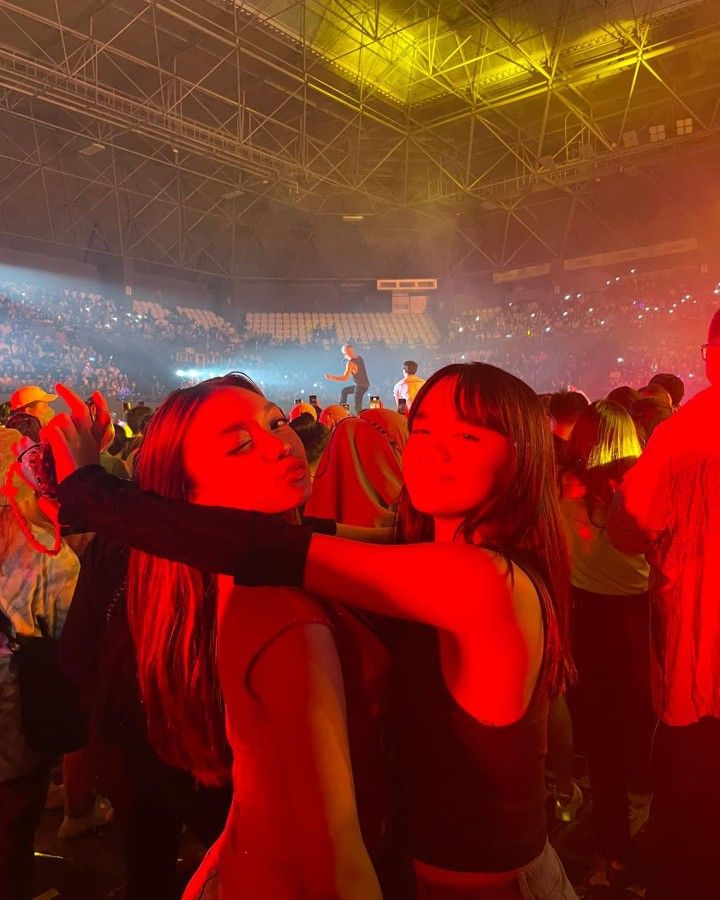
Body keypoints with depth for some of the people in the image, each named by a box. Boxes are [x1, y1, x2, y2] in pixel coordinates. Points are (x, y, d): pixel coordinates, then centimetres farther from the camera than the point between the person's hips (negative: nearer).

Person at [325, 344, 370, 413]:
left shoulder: (350, 363, -23)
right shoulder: (359, 358, 2)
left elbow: (344, 378, -26)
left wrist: (331, 377, -18)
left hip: (360, 386, -9)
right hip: (365, 384, 9)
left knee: (357, 408, 0)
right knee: (344, 391, 26)